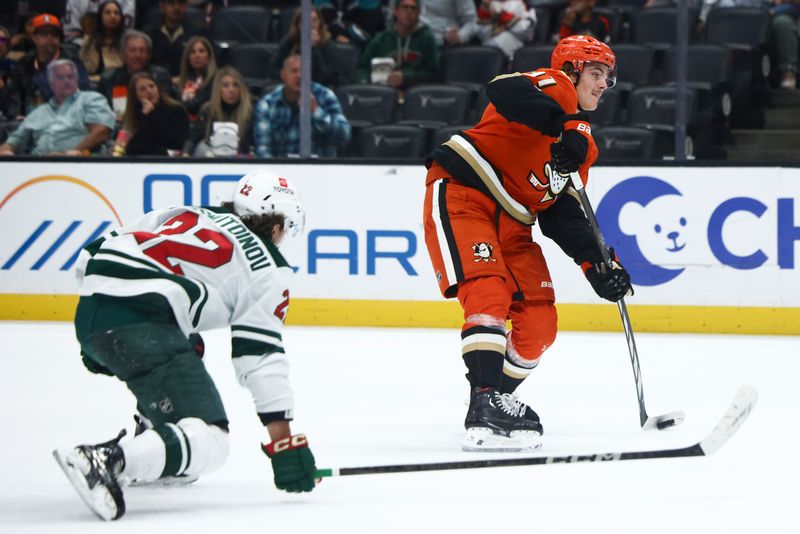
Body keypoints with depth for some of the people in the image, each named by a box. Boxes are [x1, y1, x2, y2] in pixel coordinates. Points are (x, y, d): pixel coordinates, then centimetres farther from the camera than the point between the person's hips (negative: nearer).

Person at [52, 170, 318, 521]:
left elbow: (93, 257, 25)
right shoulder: (267, 268, 12)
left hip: (88, 312, 8)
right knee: (209, 442, -13)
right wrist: (283, 439, 3)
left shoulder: (184, 215, 29)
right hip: (142, 326, -8)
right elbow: (260, 355, 3)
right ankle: (108, 462, -33)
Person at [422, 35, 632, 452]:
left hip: (510, 223, 9)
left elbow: (562, 215, 16)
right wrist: (562, 125, -39)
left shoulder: (583, 143, 21)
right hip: (461, 194, -9)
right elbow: (505, 90, -28)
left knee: (539, 321, 3)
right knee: (489, 292, -25)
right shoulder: (555, 86, -4)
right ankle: (486, 403, -31)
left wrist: (595, 263, 3)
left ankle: (496, 399, 21)